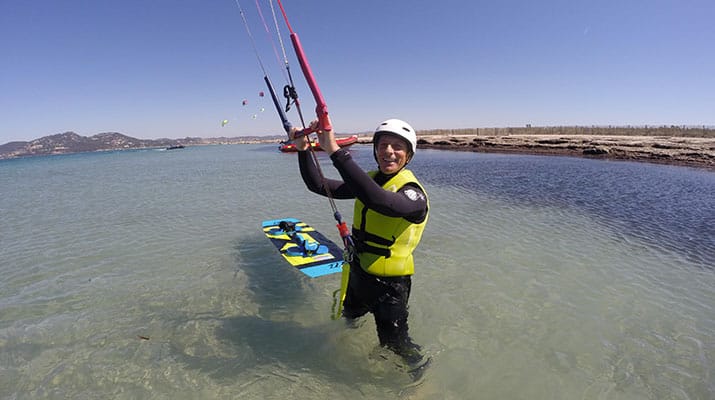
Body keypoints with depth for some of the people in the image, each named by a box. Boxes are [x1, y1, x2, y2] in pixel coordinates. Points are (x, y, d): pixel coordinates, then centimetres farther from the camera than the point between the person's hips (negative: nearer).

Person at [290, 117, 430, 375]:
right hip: (358, 273, 7)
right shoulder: (369, 180, -3)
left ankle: (420, 373, 41)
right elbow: (319, 186, -4)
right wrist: (303, 150, -18)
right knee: (348, 316, 33)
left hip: (389, 284, -7)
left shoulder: (413, 193, -26)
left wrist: (335, 151, -51)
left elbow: (379, 200, -48)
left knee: (394, 344, 11)